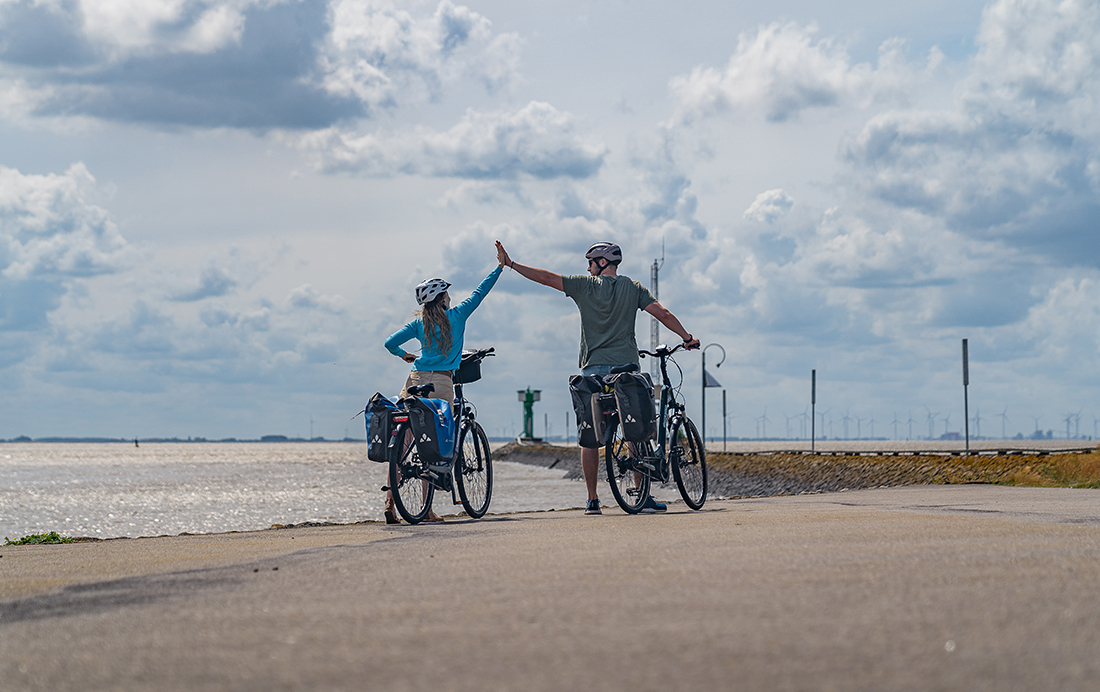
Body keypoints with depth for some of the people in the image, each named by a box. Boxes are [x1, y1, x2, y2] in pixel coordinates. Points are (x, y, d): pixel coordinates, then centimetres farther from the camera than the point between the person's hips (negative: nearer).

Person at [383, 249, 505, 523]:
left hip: (417, 380, 3)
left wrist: (404, 355, 26)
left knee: (403, 442, 3)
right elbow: (479, 292, 12)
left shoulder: (419, 323, 9)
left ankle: (390, 501, -9)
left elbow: (390, 342, 5)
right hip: (442, 383, -3)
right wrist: (500, 266, 22)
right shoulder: (456, 316, 3)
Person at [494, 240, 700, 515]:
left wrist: (510, 264, 6)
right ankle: (644, 497, 3)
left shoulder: (586, 285, 1)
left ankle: (592, 499, 0)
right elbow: (662, 313, 1)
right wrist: (687, 337, 8)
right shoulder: (633, 288, 8)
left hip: (594, 369, -2)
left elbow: (547, 278, 1)